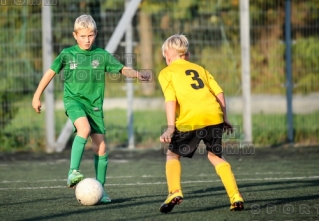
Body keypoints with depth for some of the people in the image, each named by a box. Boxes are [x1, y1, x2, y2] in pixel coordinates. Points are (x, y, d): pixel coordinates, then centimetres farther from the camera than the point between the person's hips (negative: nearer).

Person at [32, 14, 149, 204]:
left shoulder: (102, 55, 1)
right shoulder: (67, 54, 0)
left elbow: (123, 69, -3)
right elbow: (51, 72, 10)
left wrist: (138, 74, -23)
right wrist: (37, 96, 13)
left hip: (95, 104, 2)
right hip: (74, 99, -2)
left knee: (101, 146, -2)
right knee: (84, 128, -32)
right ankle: (73, 172, -27)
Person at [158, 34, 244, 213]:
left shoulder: (167, 73, 13)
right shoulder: (199, 68, 27)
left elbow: (171, 99, -2)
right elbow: (219, 92, 17)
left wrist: (170, 127, -8)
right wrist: (225, 119, 22)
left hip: (190, 119, -4)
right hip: (214, 116, 4)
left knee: (173, 154, 17)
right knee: (215, 156, 21)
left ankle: (175, 192, -2)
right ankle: (235, 197, 8)